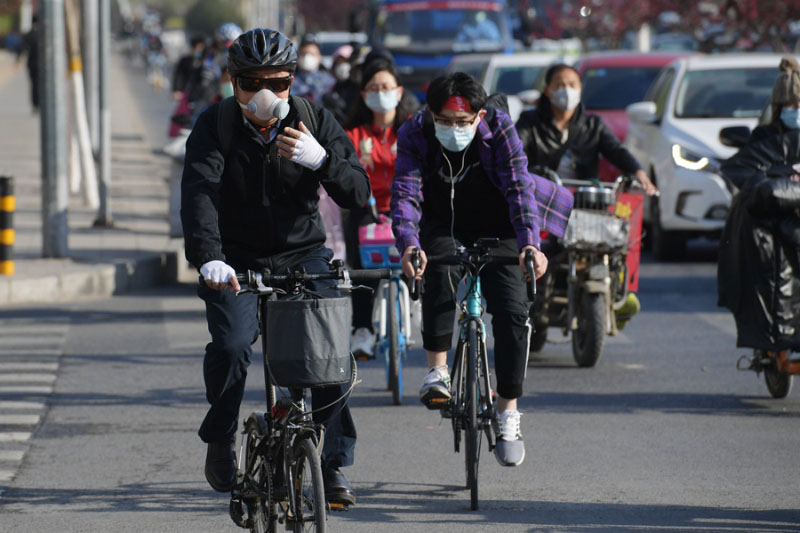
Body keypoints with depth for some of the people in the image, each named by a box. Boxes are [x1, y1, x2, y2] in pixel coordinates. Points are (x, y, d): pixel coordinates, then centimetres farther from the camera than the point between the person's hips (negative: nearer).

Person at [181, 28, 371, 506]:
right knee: (230, 346, -25)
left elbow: (358, 193, -9)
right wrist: (209, 258, -41)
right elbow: (199, 193, -24)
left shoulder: (315, 122, -4)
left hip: (304, 256, 1)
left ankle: (335, 463, -4)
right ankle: (221, 439, 3)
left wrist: (319, 159, -31)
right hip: (238, 263, -1)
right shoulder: (215, 125, -10)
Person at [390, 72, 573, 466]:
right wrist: (408, 244, -45)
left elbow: (519, 188, -28)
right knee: (440, 269, -34)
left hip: (494, 228, 0)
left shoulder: (499, 129, -20)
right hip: (442, 226, 0)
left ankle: (507, 410, 0)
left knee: (512, 311, -14)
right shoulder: (415, 134, -19)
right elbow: (405, 192, -27)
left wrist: (530, 242, -44)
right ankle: (437, 370, -23)